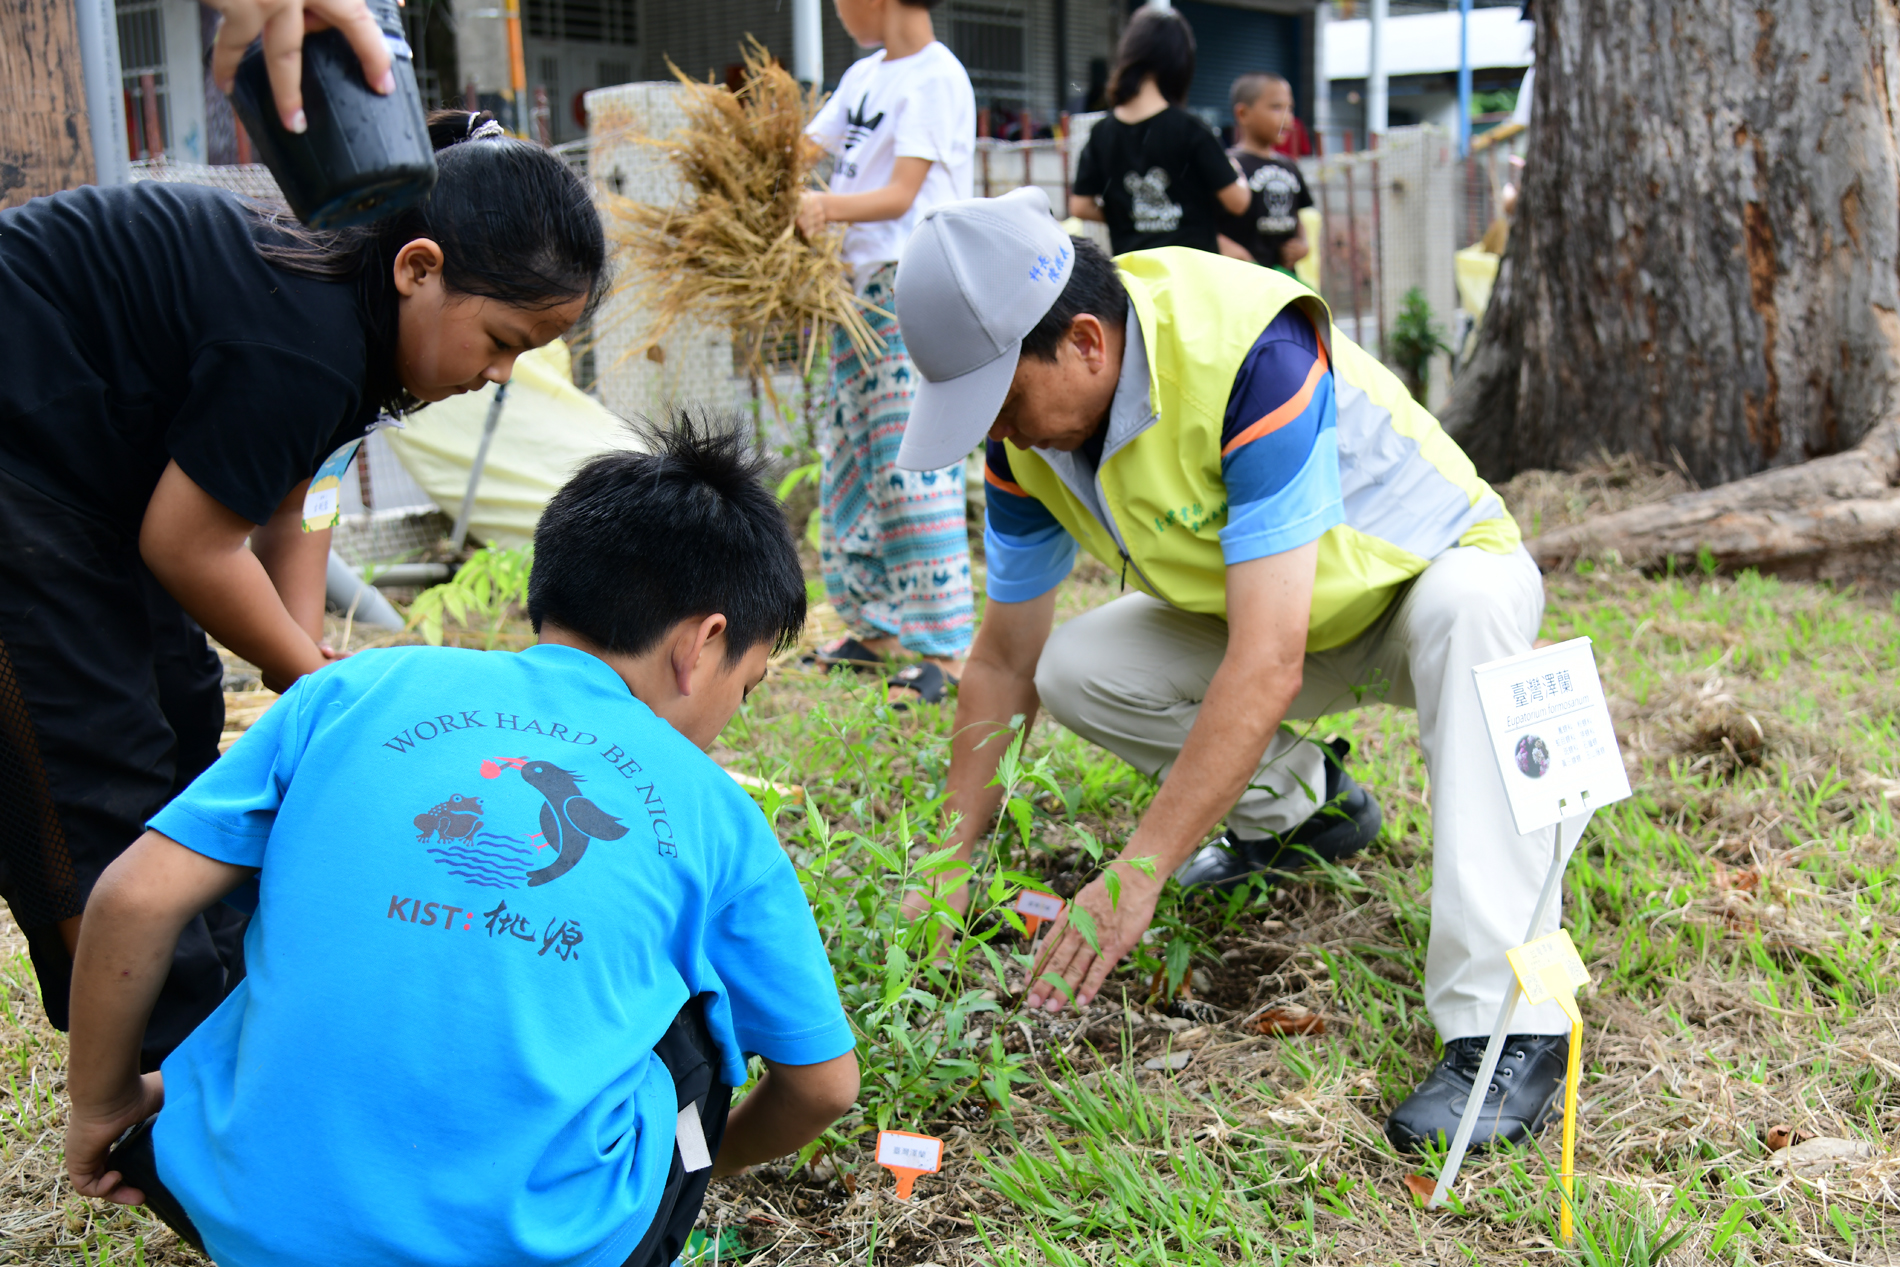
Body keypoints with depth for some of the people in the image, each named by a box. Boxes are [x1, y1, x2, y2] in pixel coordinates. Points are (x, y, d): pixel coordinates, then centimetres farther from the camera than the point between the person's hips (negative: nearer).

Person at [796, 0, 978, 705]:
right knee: (851, 459, 12)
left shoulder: (937, 77, -9)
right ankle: (873, 627, 22)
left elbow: (901, 195, -19)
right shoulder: (864, 75, 17)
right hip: (860, 283, 9)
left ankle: (946, 646, -10)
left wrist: (830, 207, -34)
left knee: (914, 465, -13)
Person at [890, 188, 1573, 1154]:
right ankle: (1301, 804, 10)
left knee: (1462, 607, -40)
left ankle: (1507, 1025, -39)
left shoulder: (1251, 350, -38)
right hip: (1257, 609, 6)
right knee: (1074, 670, -15)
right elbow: (1005, 659, -5)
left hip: (1437, 576, -6)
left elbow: (1268, 665, -42)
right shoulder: (1027, 430, -15)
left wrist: (1137, 873, -42)